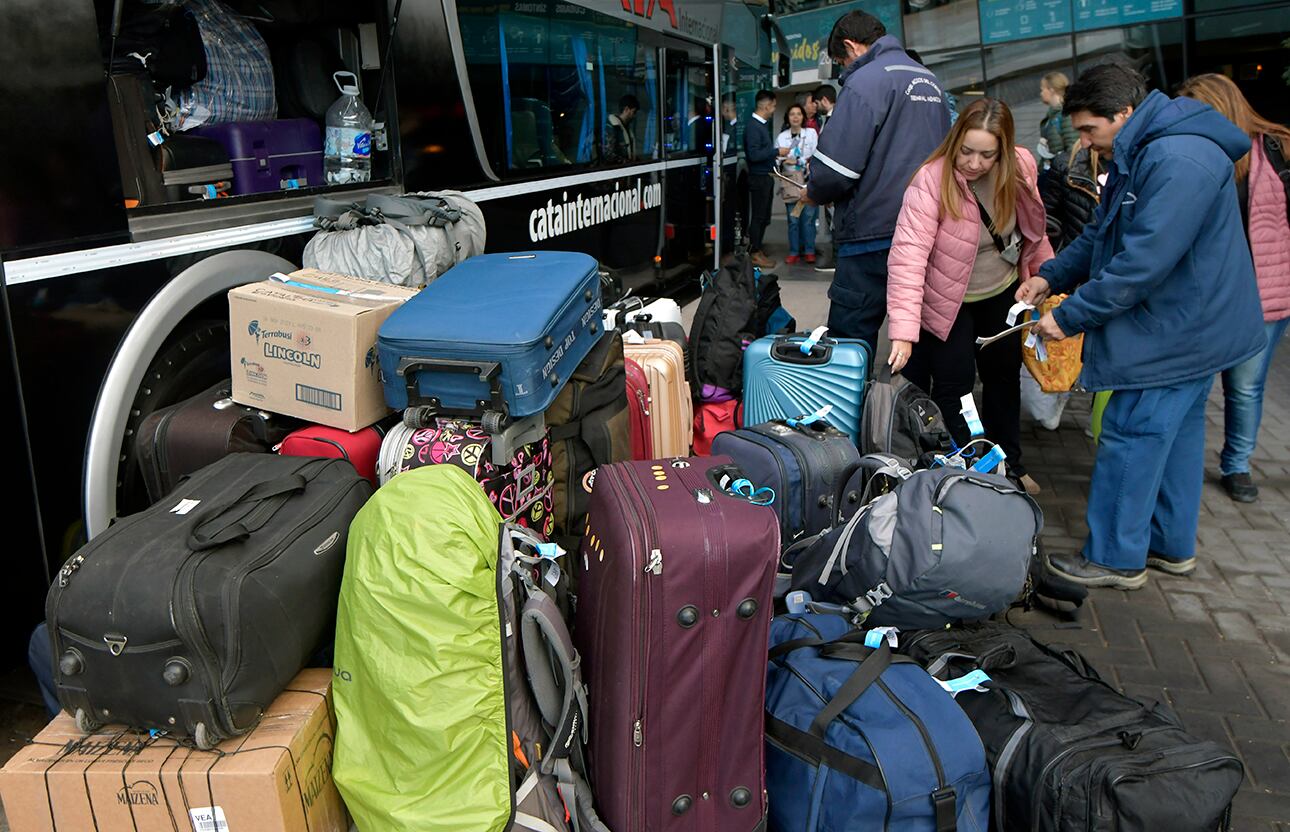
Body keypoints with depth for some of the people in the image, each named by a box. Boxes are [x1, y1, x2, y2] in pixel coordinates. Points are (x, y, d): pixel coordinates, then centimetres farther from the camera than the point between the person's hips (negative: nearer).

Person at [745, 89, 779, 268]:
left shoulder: (763, 125, 14)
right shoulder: (753, 127, -16)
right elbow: (754, 154, -24)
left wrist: (776, 157, 9)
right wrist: (777, 152, -17)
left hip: (767, 176, 10)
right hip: (759, 177, -10)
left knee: (764, 216, 14)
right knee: (758, 216, -2)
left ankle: (756, 250, 23)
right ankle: (754, 254, 6)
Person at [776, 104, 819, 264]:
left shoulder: (811, 133, 5)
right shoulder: (781, 137, 10)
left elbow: (816, 156, -3)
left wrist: (797, 161, -10)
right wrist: (781, 160, -13)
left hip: (808, 179, -1)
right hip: (790, 180, 1)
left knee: (808, 216, -4)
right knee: (793, 219, 1)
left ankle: (809, 250, 5)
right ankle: (794, 251, 9)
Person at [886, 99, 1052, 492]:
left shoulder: (1021, 168, -14)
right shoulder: (932, 180, -30)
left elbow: (1031, 228, 6)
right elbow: (908, 254, -39)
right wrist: (904, 331, -46)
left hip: (1001, 293, 6)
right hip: (949, 301, -5)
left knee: (1004, 375, 18)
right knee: (954, 384, -3)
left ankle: (1011, 464, 37)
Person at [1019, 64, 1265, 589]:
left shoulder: (1179, 161, -25)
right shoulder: (1139, 155, 11)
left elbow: (1144, 262, -29)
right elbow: (1104, 234, 17)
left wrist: (1070, 316, -21)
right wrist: (1051, 276, 3)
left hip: (1175, 333, -11)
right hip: (1189, 329, 11)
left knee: (1131, 438, -2)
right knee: (1176, 435, 18)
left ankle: (1115, 558, 11)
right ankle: (1172, 546, 31)